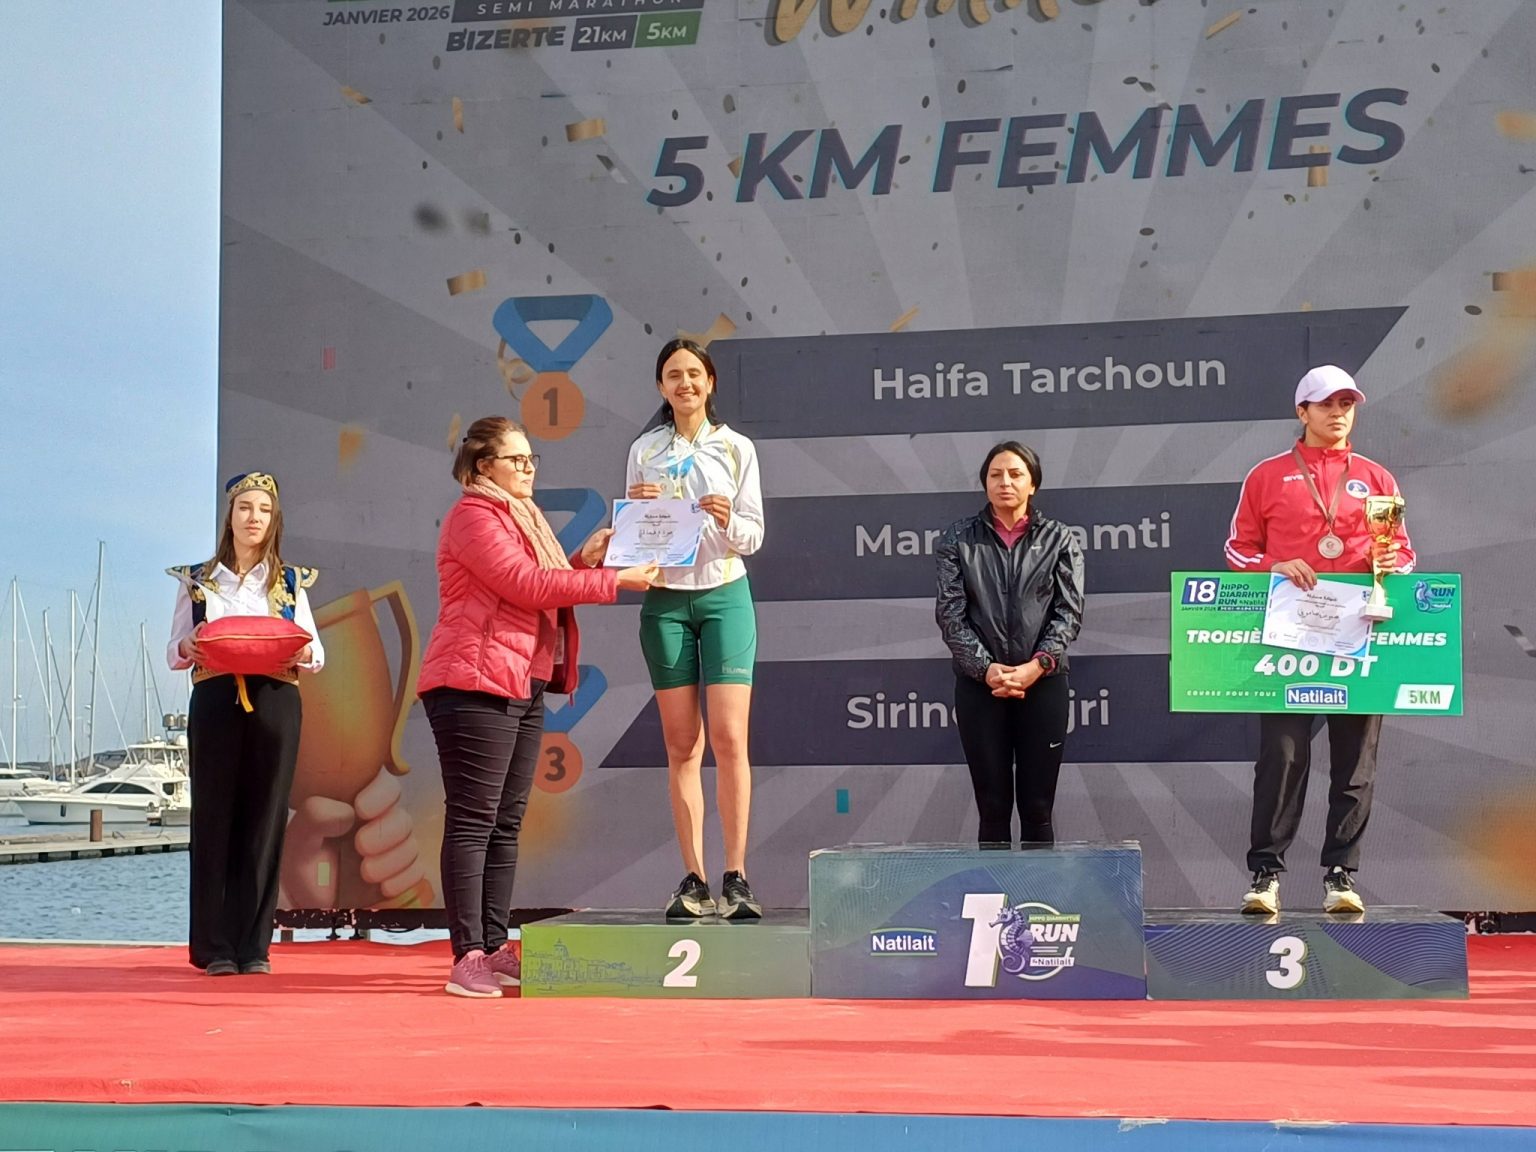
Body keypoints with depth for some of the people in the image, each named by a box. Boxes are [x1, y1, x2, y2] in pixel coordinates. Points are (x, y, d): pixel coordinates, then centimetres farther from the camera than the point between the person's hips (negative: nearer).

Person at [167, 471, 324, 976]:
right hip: (215, 702, -1)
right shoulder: (197, 580, 11)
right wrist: (192, 647, -13)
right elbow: (174, 652, 10)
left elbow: (316, 651, 8)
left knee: (264, 821, -1)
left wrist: (304, 653, -15)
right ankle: (215, 946, 2)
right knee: (214, 819, -2)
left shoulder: (290, 583, 13)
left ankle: (254, 945, 4)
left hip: (274, 703, 1)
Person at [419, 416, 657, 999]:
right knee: (472, 820, -8)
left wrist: (581, 561, 4)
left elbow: (541, 589, 21)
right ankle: (468, 957, -8)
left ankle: (495, 949, 14)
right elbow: (526, 584, -19)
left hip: (524, 688, 10)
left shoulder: (525, 515, 22)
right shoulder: (473, 515, -8)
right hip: (475, 686, -10)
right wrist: (613, 582, -17)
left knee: (506, 824, 10)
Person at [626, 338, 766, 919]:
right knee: (682, 744, 2)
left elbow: (753, 537, 4)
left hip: (724, 595, -1)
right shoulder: (644, 452, 8)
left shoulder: (736, 448, 5)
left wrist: (729, 522, -17)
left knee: (729, 739, -9)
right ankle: (694, 880, 5)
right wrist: (636, 510, -10)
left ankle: (736, 878, -4)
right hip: (665, 599, 1)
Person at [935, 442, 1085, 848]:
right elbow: (950, 612, 0)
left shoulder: (1058, 539, 6)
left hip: (1042, 683, 0)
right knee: (993, 808, 3)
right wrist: (985, 668, -13)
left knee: (1037, 809, 3)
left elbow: (1069, 611, 0)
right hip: (980, 685, 0)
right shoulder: (959, 539, 6)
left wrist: (1036, 667, -14)